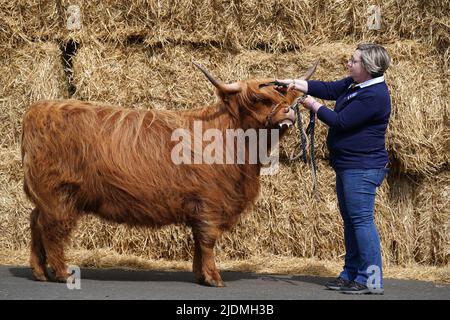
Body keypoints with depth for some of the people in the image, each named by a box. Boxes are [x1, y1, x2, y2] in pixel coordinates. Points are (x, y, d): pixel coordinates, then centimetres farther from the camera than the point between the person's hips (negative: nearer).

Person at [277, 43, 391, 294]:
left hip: (363, 168, -11)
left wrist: (314, 106, -6)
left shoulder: (374, 95, -20)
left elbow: (340, 121, -19)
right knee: (350, 219, 14)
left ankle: (371, 281, -8)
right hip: (347, 166, 11)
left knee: (361, 219, -10)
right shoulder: (355, 84, 10)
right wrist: (295, 84, 3)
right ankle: (351, 275, 22)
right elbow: (328, 89, 12)